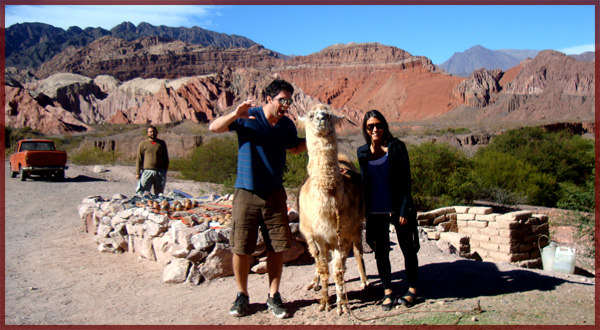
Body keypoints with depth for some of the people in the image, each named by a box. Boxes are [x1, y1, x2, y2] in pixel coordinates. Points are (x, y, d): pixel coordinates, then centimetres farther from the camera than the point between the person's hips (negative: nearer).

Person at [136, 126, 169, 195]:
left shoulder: (162, 143, 11)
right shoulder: (143, 144, 6)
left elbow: (166, 159, 14)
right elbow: (139, 159, 5)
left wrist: (165, 171, 6)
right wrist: (137, 172, -1)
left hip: (159, 172, 2)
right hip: (146, 172, -1)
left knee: (159, 194, 6)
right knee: (141, 193, -6)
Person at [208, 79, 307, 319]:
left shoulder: (287, 125, 6)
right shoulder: (248, 117, -7)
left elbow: (295, 148, 25)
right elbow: (213, 128, -11)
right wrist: (235, 115, -28)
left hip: (275, 194, 3)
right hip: (247, 193, -3)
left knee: (277, 247, 4)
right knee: (240, 248, 2)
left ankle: (273, 296, 19)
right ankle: (242, 295, 21)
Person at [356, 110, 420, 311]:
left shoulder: (396, 147, -6)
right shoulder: (362, 152, 4)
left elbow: (405, 180, -8)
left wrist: (404, 210, -13)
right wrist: (363, 209, 6)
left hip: (397, 209, -3)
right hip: (375, 212, 3)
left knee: (407, 249, 9)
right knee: (380, 252, 9)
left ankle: (412, 289, 27)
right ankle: (387, 291, 25)